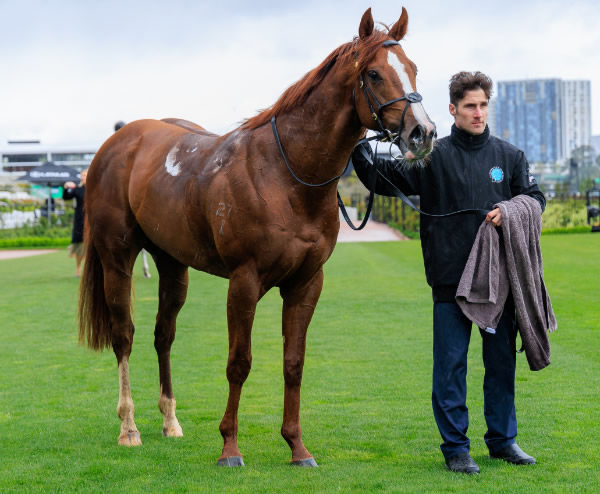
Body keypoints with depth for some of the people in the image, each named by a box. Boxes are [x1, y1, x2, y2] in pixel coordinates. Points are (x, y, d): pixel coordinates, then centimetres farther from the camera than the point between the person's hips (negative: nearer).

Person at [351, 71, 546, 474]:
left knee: (502, 359, 11)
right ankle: (455, 447, 9)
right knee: (450, 364, 0)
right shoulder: (433, 157, 1)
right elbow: (384, 178, -4)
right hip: (451, 279, -2)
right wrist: (359, 148, -20)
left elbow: (536, 197, 10)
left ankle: (503, 439, 25)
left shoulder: (509, 156, 8)